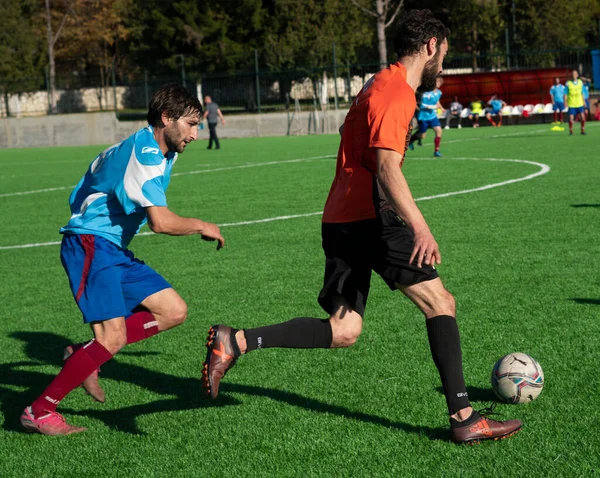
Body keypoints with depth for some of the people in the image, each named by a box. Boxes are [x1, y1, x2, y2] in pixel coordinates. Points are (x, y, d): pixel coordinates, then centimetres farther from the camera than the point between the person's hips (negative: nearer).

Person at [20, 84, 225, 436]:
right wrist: (202, 227, -11)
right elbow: (160, 221, -28)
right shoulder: (144, 152, -19)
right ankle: (40, 411, -10)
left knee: (174, 311, 3)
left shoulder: (160, 152, 13)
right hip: (90, 245, -10)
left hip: (114, 249, 10)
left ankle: (83, 355, 7)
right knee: (113, 338, -21)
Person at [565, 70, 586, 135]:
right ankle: (570, 131, 13)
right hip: (571, 104, -2)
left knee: (582, 117, -6)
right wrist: (565, 102, -9)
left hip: (579, 103, 2)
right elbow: (565, 94, -2)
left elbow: (582, 93, 14)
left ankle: (582, 130, 9)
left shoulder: (580, 82, 5)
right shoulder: (568, 83, -5)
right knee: (571, 118, -5)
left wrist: (584, 101, 14)